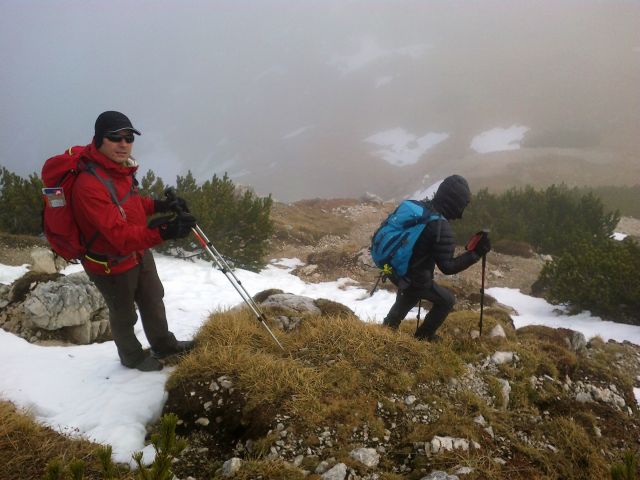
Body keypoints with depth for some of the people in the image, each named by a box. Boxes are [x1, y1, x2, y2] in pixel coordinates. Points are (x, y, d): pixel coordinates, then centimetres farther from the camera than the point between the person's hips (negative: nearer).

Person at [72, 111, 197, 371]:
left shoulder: (120, 167, -8)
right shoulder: (90, 186, -36)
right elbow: (120, 235, -42)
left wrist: (160, 205, -3)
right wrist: (164, 230, -54)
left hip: (138, 252, 8)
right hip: (111, 264, -8)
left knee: (153, 300, 27)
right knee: (124, 314, 18)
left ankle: (163, 345, 52)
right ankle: (132, 357, 45)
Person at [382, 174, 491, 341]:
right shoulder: (441, 228, -27)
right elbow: (447, 267, -23)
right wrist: (476, 253, -20)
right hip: (414, 278, -8)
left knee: (405, 300, 36)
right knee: (447, 300, 14)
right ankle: (423, 336, 27)